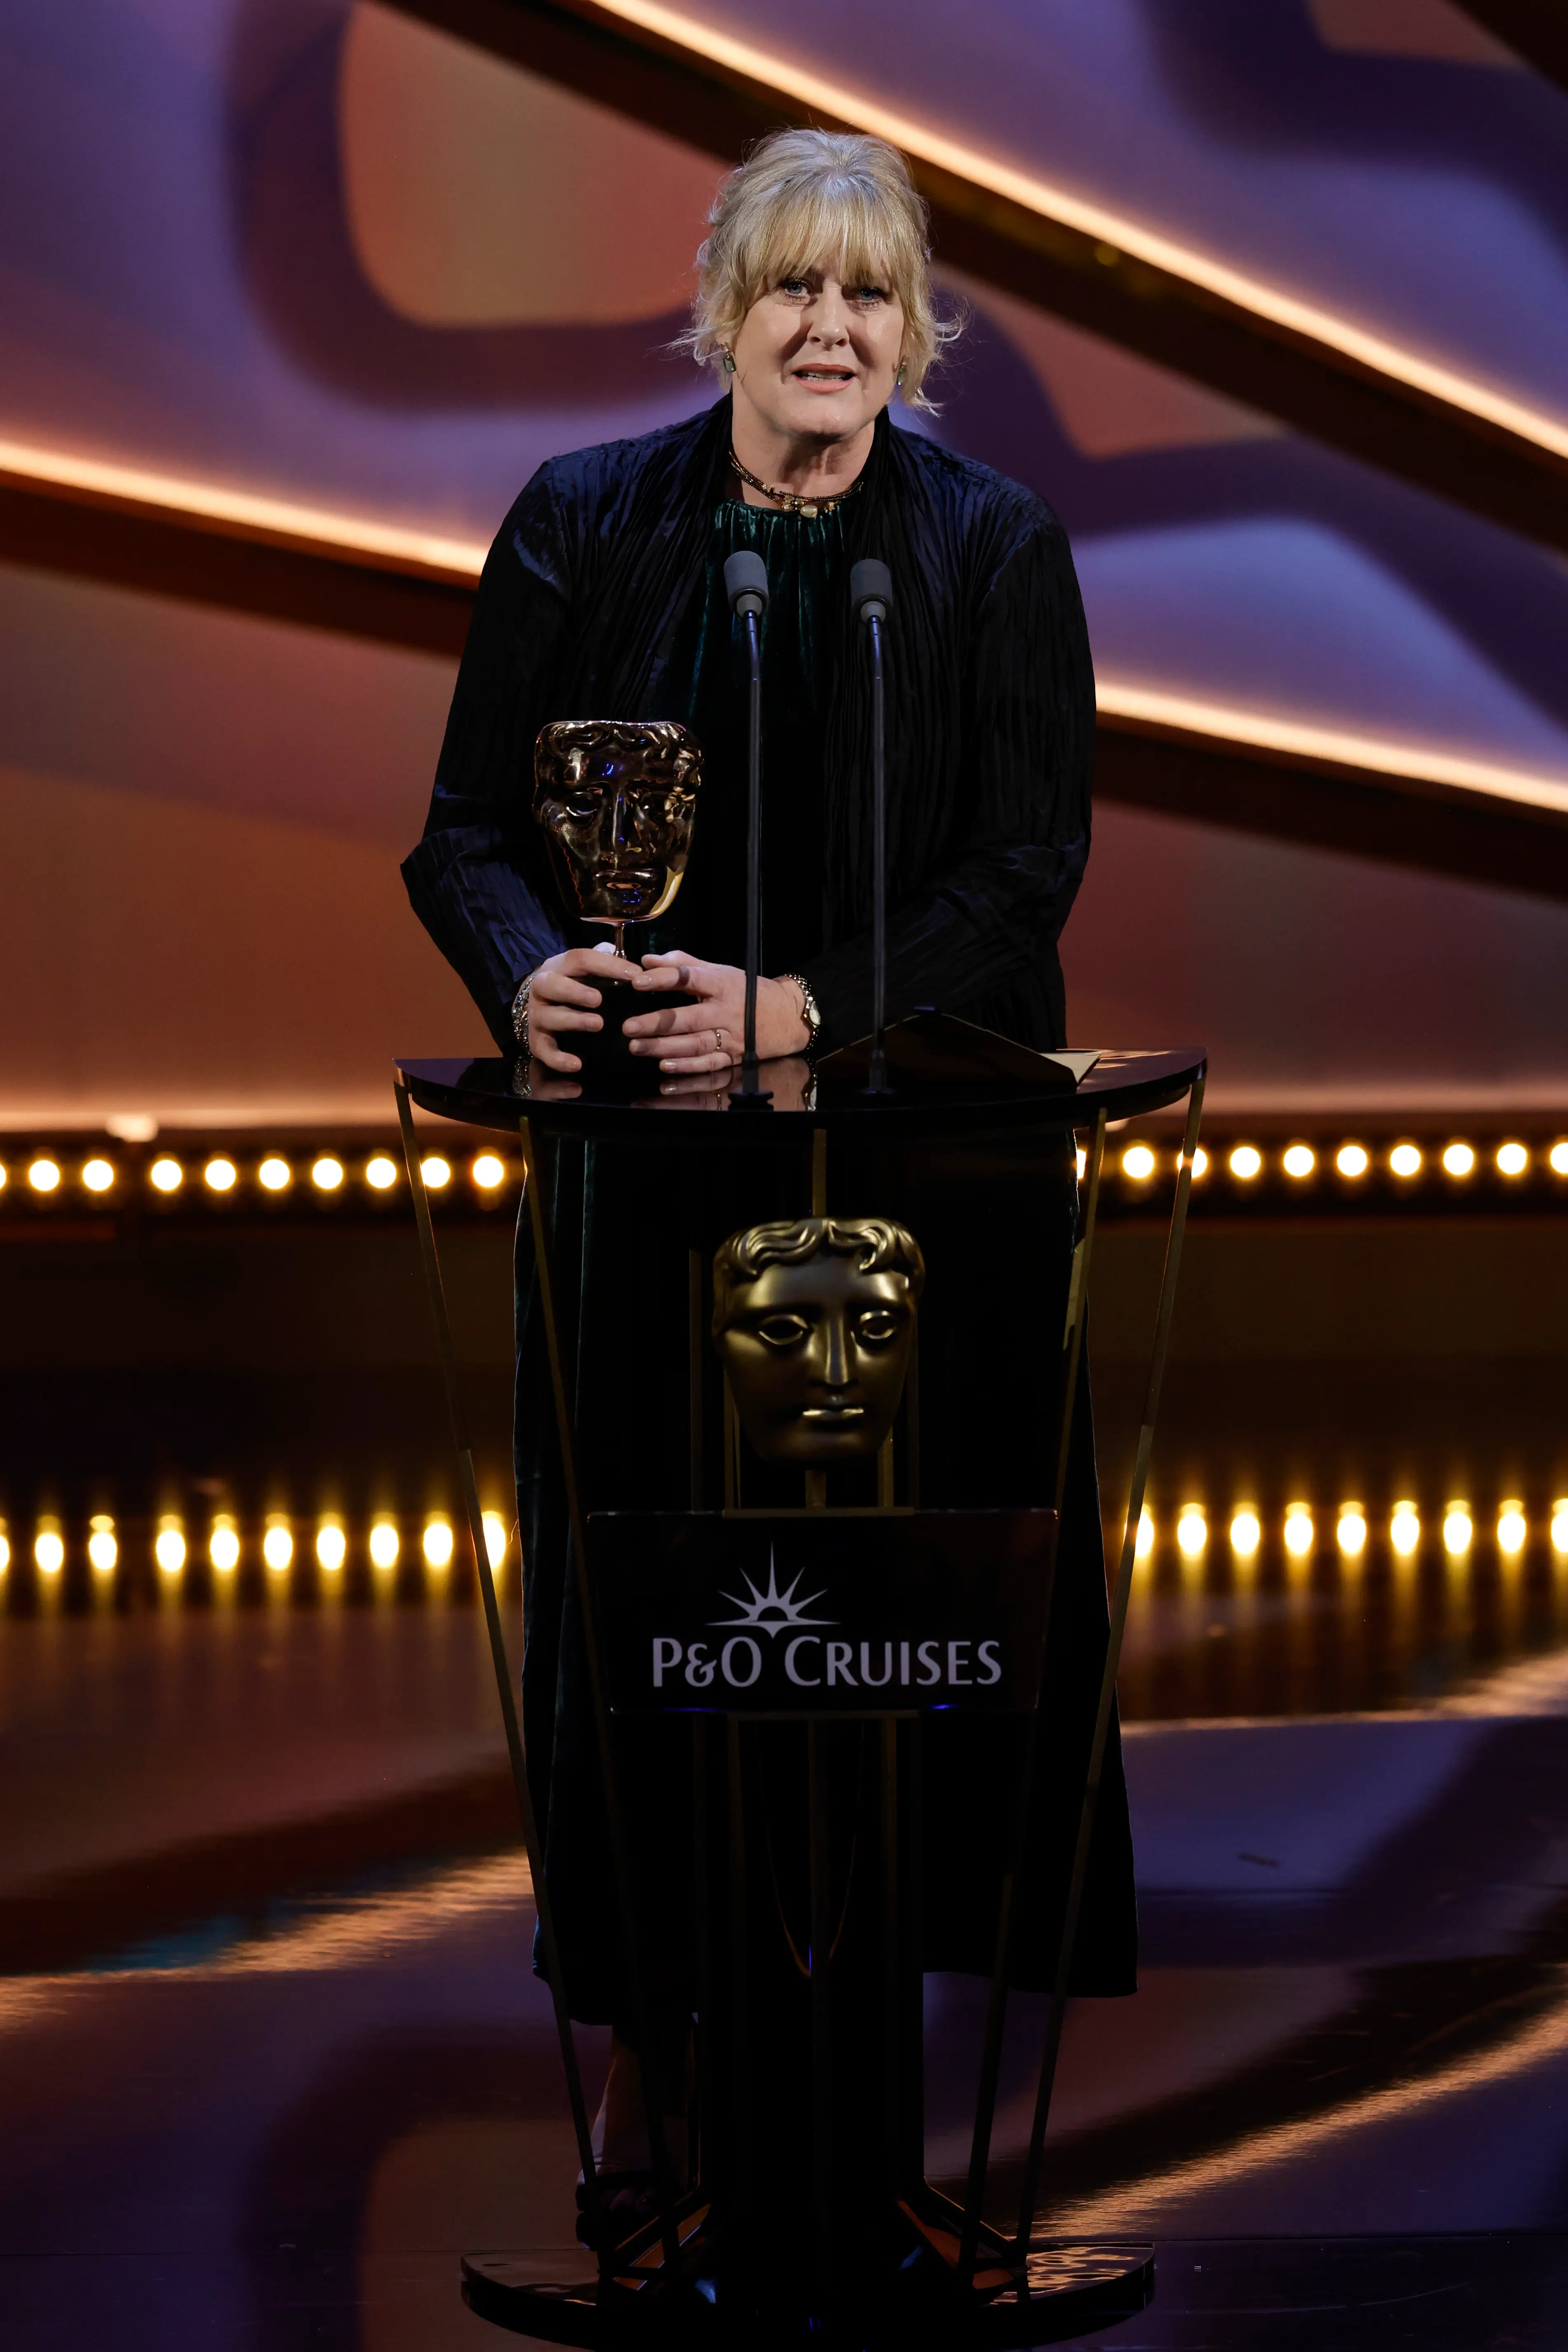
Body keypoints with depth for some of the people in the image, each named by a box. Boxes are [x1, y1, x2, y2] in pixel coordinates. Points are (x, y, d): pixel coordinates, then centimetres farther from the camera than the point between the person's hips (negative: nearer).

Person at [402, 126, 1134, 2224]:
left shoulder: (996, 552, -1)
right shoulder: (582, 528, 2)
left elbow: (1030, 865, -7)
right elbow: (469, 832, 2)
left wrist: (807, 1006, -21)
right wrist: (533, 970, -20)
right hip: (645, 1156, 1)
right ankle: (657, 2032, 14)